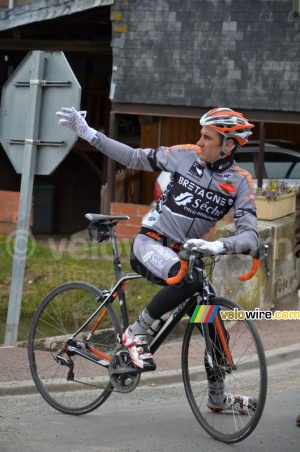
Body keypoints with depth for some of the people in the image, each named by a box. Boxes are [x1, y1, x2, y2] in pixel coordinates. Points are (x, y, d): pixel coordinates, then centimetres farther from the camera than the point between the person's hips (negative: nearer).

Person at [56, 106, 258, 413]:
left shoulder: (240, 182, -7)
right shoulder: (186, 155, -9)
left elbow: (249, 235, -17)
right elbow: (134, 158, 2)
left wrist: (218, 246, -38)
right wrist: (87, 133, -3)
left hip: (184, 253, 4)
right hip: (150, 244, -3)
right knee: (188, 280, -36)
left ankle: (217, 397, 25)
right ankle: (136, 333, -19)